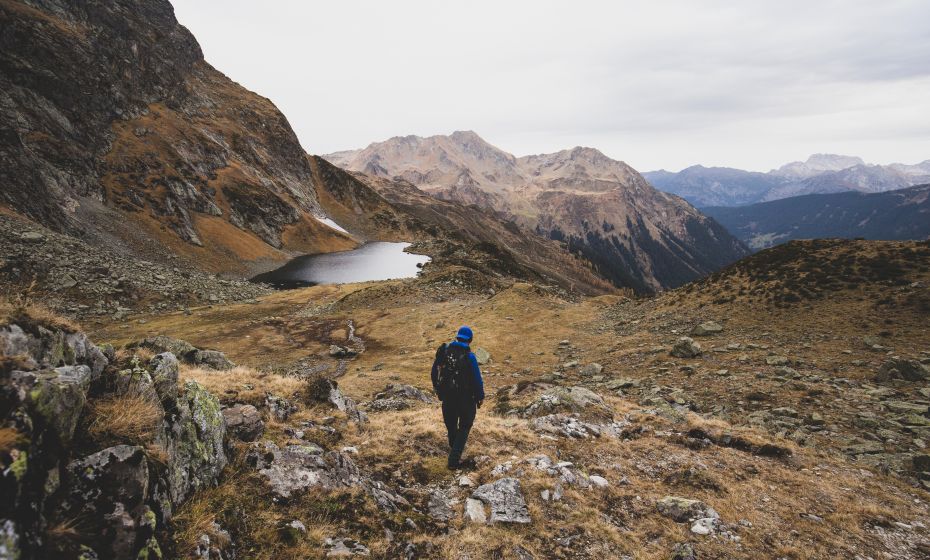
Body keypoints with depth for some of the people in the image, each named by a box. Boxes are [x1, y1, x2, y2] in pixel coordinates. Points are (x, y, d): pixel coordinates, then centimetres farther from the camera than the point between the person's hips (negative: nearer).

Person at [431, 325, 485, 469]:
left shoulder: (443, 351, -5)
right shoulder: (468, 356, -20)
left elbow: (434, 373, 5)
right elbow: (477, 379, -16)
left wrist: (438, 390, 21)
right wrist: (480, 397, 0)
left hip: (447, 396, 4)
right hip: (465, 397, -4)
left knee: (451, 423, 24)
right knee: (464, 426, 13)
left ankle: (454, 447, 46)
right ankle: (454, 459, 5)